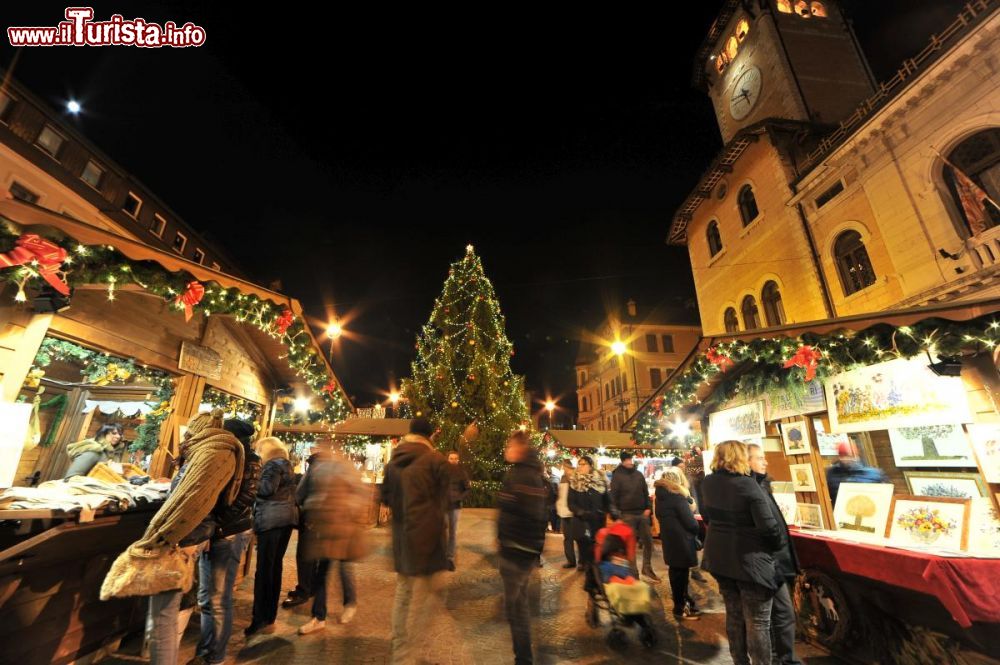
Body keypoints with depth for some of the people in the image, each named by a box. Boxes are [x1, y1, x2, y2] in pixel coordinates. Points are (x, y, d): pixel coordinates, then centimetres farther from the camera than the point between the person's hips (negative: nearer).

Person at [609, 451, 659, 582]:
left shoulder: (638, 474, 7)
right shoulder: (617, 476, -8)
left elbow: (646, 492, 11)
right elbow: (613, 496, -9)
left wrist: (648, 508, 1)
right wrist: (616, 513, -13)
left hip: (642, 513, 5)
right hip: (627, 514, -4)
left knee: (648, 541, 10)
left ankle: (647, 568, 28)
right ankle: (633, 573, 15)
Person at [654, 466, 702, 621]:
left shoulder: (660, 496, 4)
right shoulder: (678, 497, -20)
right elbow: (690, 523, -18)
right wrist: (697, 526, 4)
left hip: (668, 539, 8)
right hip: (681, 541, -8)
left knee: (675, 571, 19)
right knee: (681, 573, 4)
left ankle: (682, 601, 35)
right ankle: (680, 609, 15)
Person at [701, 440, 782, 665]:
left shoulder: (708, 483, 0)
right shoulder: (747, 484, -20)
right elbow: (768, 525, -18)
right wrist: (777, 545, 2)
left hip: (719, 556, 6)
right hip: (750, 559, -6)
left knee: (734, 614, 21)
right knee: (758, 621, 9)